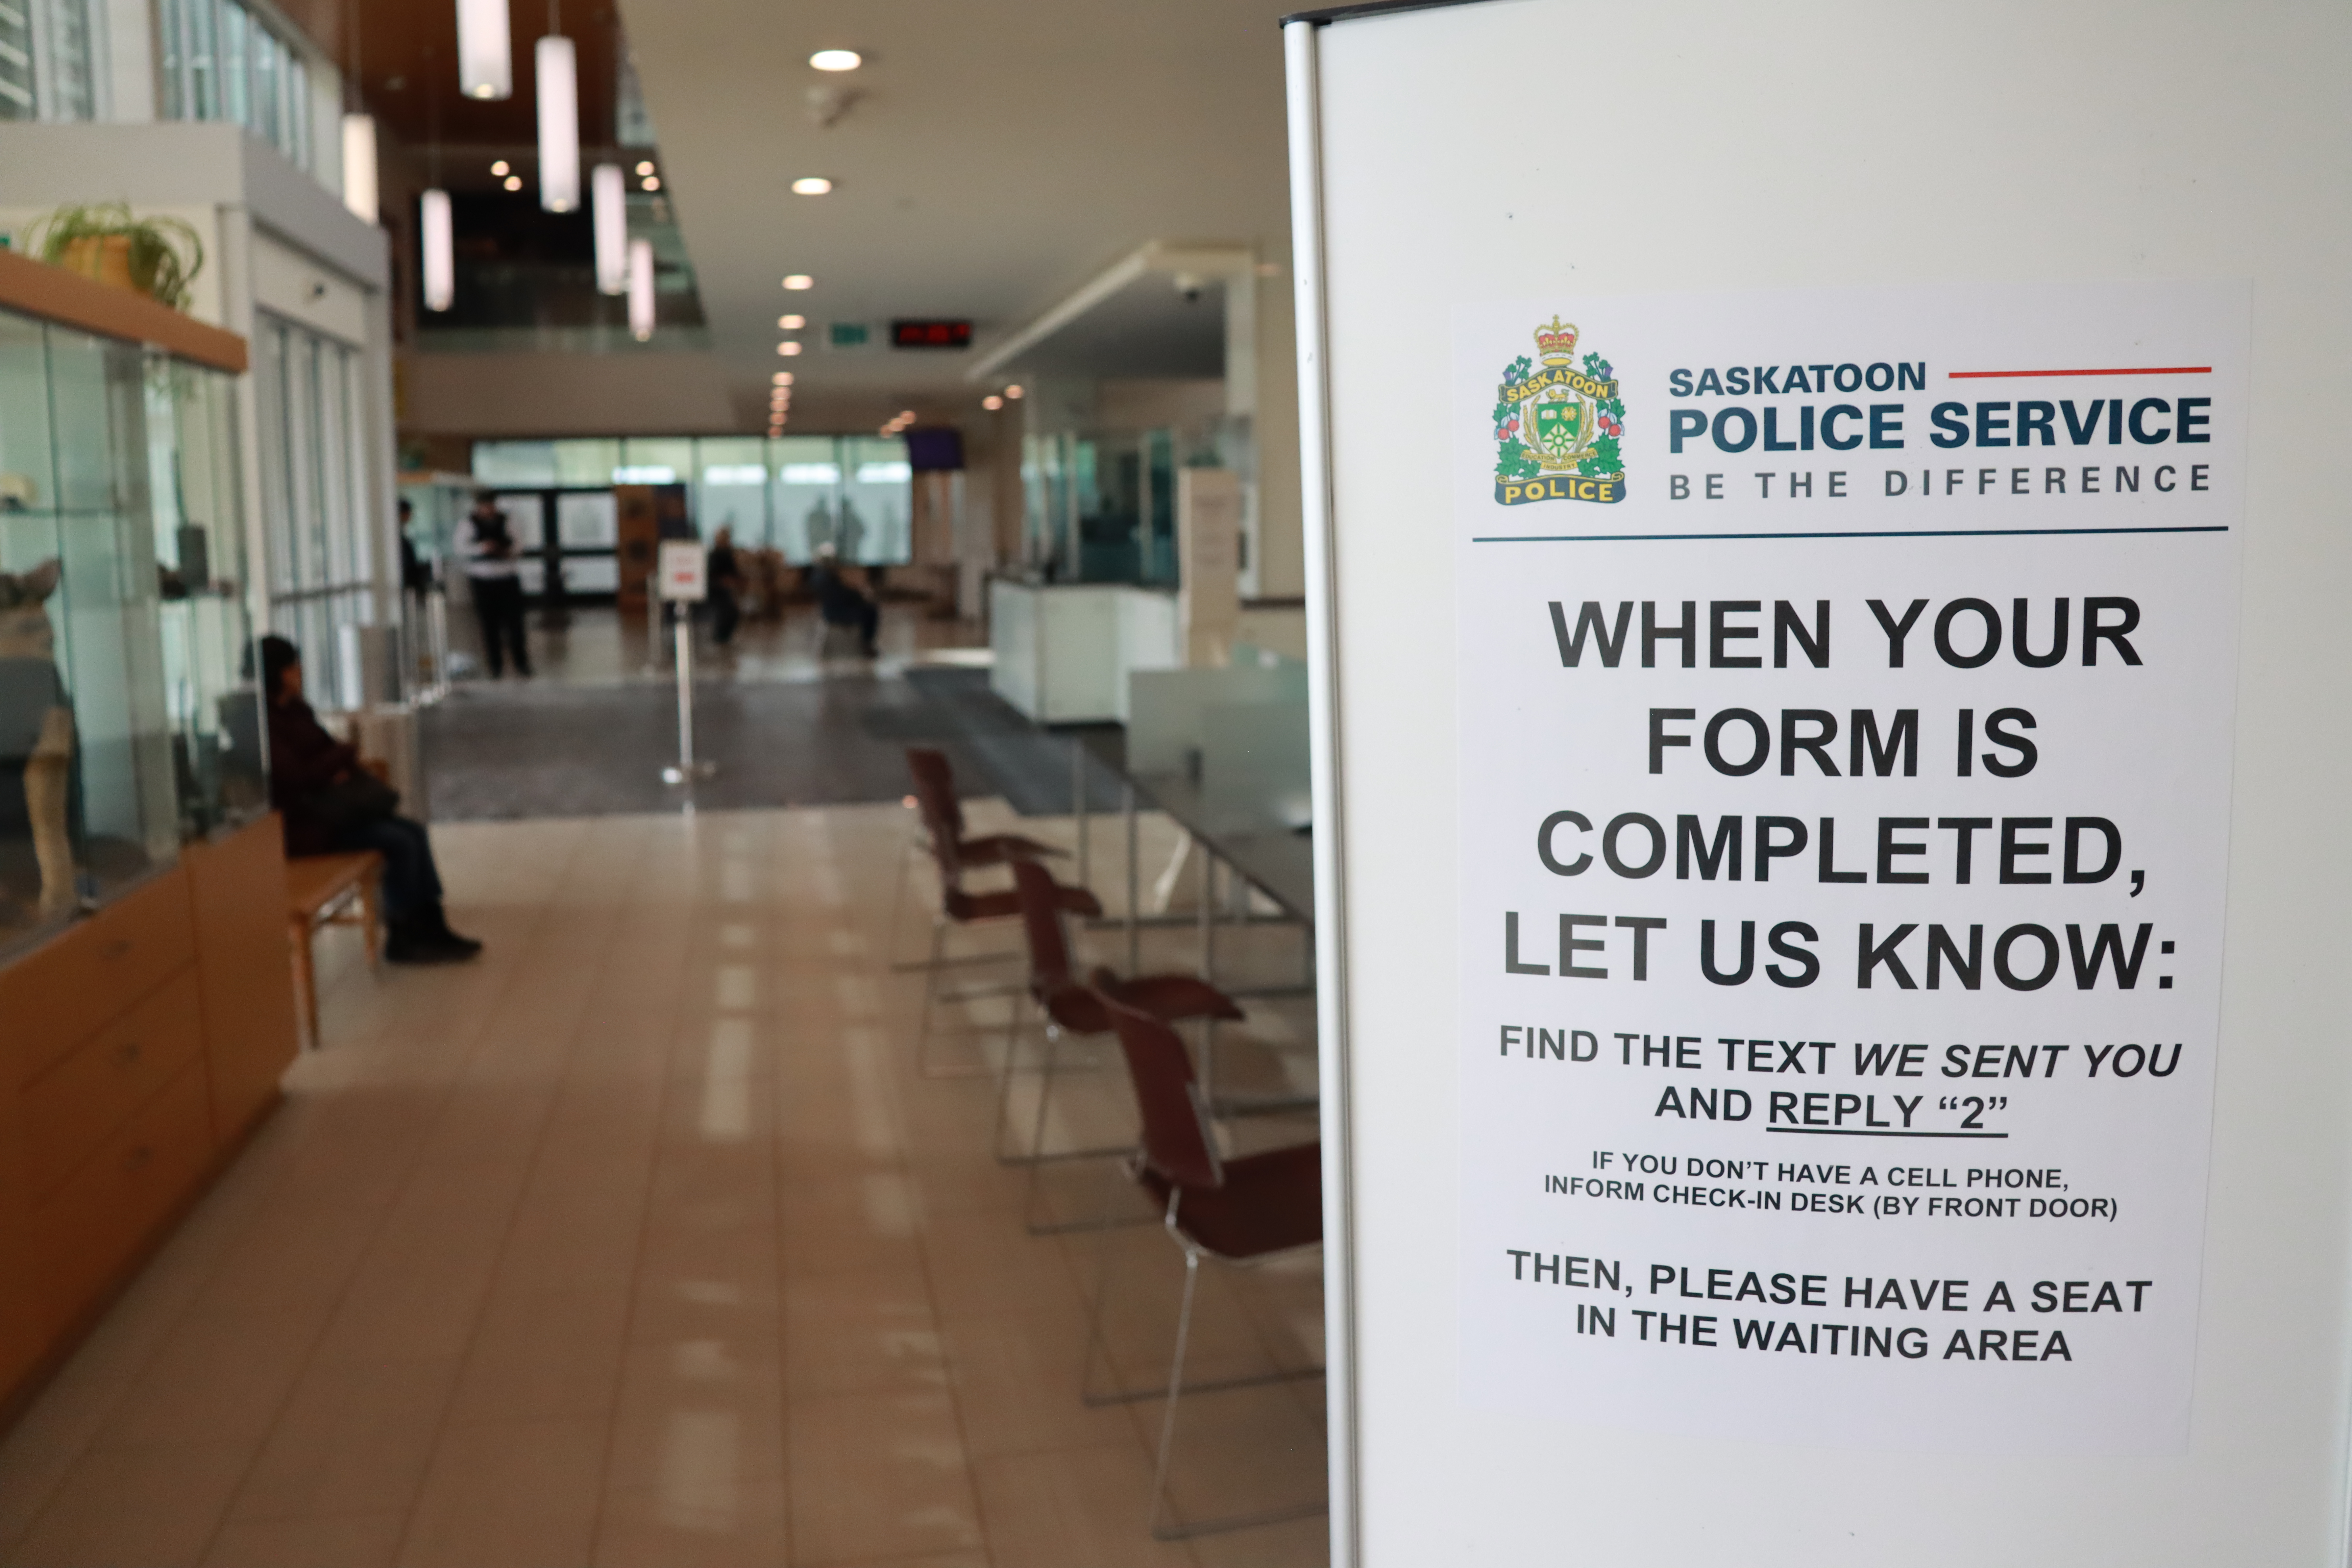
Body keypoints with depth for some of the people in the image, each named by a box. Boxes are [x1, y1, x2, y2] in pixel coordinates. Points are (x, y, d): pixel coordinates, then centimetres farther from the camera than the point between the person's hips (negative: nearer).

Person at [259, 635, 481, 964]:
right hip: (302, 823, -9)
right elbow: (296, 778, -23)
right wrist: (344, 757, -7)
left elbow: (329, 748, 17)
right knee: (399, 843, -18)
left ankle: (433, 928, -2)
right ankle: (400, 939, -6)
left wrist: (344, 767, -7)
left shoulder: (296, 709, 10)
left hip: (329, 804, 9)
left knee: (414, 832, -3)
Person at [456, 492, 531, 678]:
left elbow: (518, 545, 17)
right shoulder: (469, 525, 2)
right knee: (490, 624, -1)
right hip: (483, 581, -2)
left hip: (507, 578, 2)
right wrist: (481, 548, -19)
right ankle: (496, 665, 7)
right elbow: (461, 551, -4)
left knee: (515, 620, -2)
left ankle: (521, 662, 6)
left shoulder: (505, 522, 10)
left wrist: (513, 550, -5)